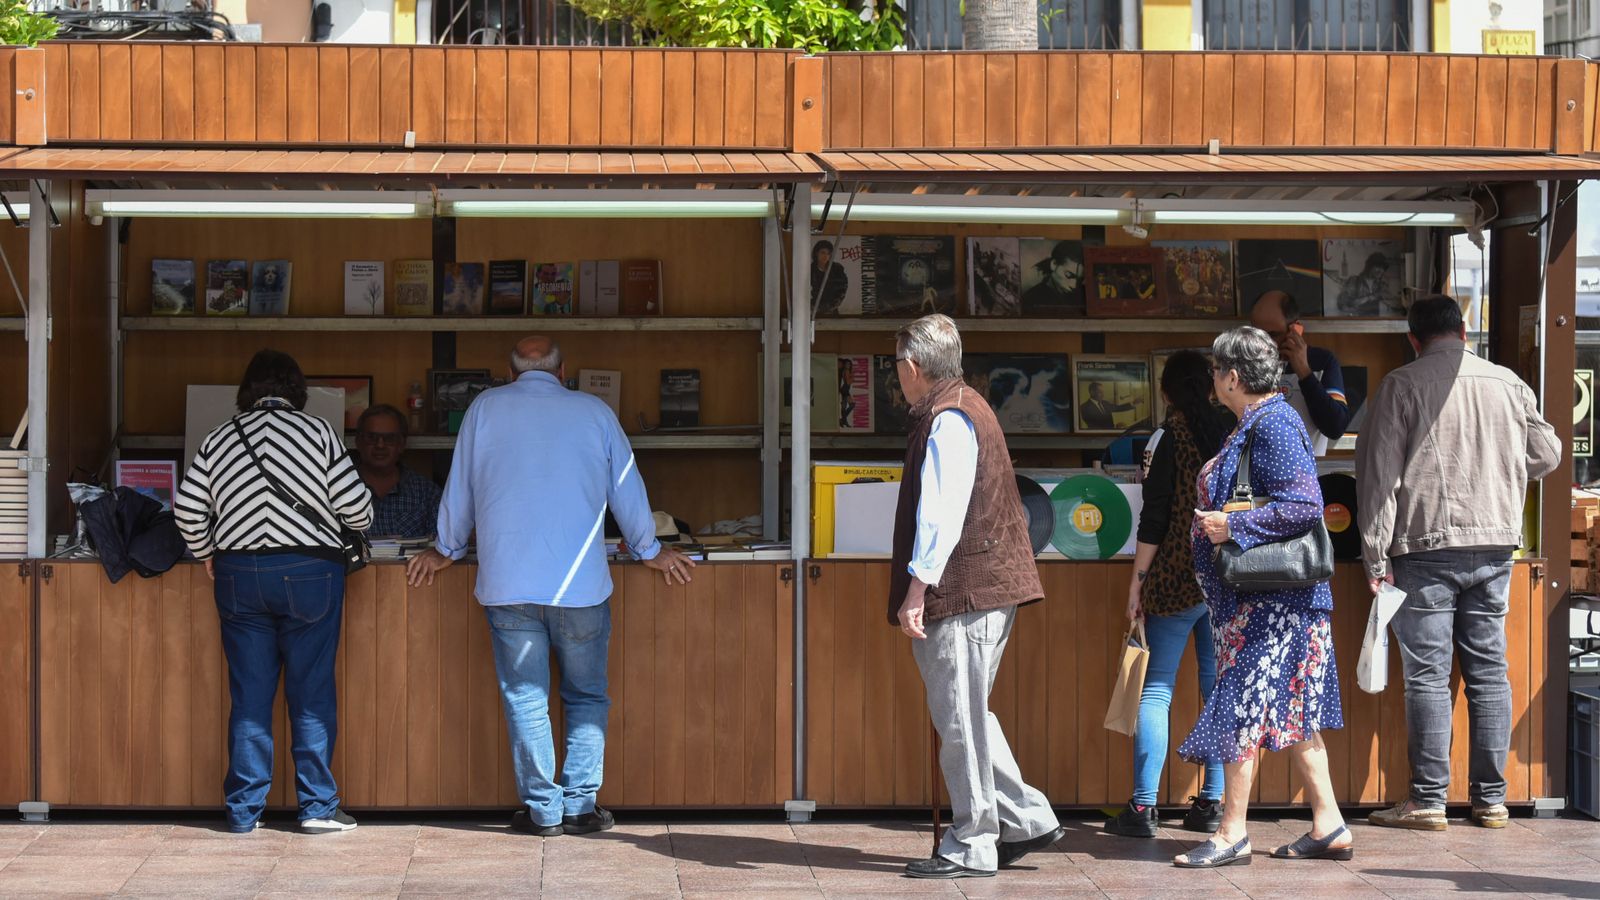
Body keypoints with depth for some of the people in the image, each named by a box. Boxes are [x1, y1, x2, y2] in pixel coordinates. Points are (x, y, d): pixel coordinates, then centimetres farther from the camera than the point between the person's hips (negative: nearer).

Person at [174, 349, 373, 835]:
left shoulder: (220, 438, 6)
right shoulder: (318, 432, -2)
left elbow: (187, 508, 3)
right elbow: (355, 505, -5)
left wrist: (207, 552, 20)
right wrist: (357, 523, 18)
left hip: (238, 573, 3)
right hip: (308, 571, -3)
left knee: (248, 697, 7)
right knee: (312, 694, 4)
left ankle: (243, 809, 9)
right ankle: (317, 805, 4)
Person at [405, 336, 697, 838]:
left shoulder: (486, 408, 7)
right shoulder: (595, 412, 7)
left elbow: (459, 490, 13)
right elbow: (628, 491, 13)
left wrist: (445, 551, 28)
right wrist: (650, 552, 28)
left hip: (507, 584, 0)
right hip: (580, 584, 0)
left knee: (525, 699, 5)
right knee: (586, 697, 11)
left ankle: (542, 809, 5)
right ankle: (580, 805, 6)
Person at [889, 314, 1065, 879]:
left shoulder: (947, 420, -14)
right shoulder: (967, 408, 19)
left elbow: (941, 514, -22)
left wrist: (916, 589, -24)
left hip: (963, 591, -10)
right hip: (987, 585, 10)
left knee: (960, 719, -4)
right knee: (966, 715, 16)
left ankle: (970, 848, 1)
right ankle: (1025, 819, 17)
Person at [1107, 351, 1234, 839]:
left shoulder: (1169, 437, -7)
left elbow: (1154, 518, -9)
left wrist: (1137, 581, -4)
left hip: (1177, 579, -5)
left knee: (1157, 689, -3)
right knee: (1220, 688, 8)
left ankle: (1143, 806, -7)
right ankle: (1213, 803, 9)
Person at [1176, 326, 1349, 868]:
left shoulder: (1273, 426, -15)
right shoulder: (1258, 423, 16)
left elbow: (1305, 504, -23)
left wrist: (1230, 526, -22)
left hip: (1268, 599, -11)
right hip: (1256, 594, 11)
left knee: (1242, 702, -8)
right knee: (1290, 711, 10)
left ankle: (1233, 834, -4)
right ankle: (1328, 827, 12)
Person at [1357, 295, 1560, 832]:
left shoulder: (1401, 385, -3)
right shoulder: (1507, 384, 6)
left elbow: (1379, 472, -7)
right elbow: (1547, 455, 16)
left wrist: (1376, 553, -5)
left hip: (1425, 546, -3)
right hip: (1493, 545, 4)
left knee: (1427, 674, -2)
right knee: (1488, 671, 8)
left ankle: (1429, 800, -2)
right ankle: (1491, 798, 11)